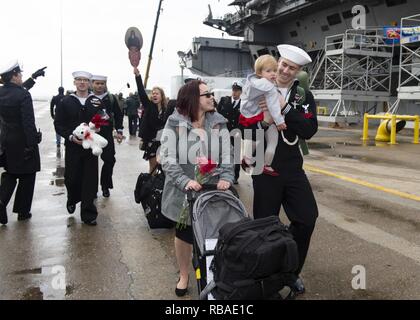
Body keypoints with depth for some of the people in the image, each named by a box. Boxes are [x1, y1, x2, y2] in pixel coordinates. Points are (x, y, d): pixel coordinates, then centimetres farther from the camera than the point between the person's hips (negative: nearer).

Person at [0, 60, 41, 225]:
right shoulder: (24, 96, -20)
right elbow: (29, 123, -23)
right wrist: (31, 145, -19)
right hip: (23, 142, -6)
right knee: (27, 176, 10)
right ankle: (23, 211, 19)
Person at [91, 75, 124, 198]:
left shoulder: (111, 98, 4)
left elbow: (118, 115, 7)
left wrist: (119, 131, 0)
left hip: (107, 135, 1)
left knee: (110, 160, 0)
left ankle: (105, 185, 19)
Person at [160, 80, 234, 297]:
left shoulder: (218, 123, 2)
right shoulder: (174, 124, -8)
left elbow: (227, 155, -2)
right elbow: (167, 159, -14)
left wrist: (225, 178, -20)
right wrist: (185, 181, -28)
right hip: (184, 192, -2)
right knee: (184, 234, 12)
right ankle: (183, 275, 36)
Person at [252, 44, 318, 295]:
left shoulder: (304, 96, 3)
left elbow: (309, 131, -12)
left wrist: (285, 108, -21)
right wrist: (261, 121, -22)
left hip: (293, 168, 3)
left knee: (307, 219, 6)